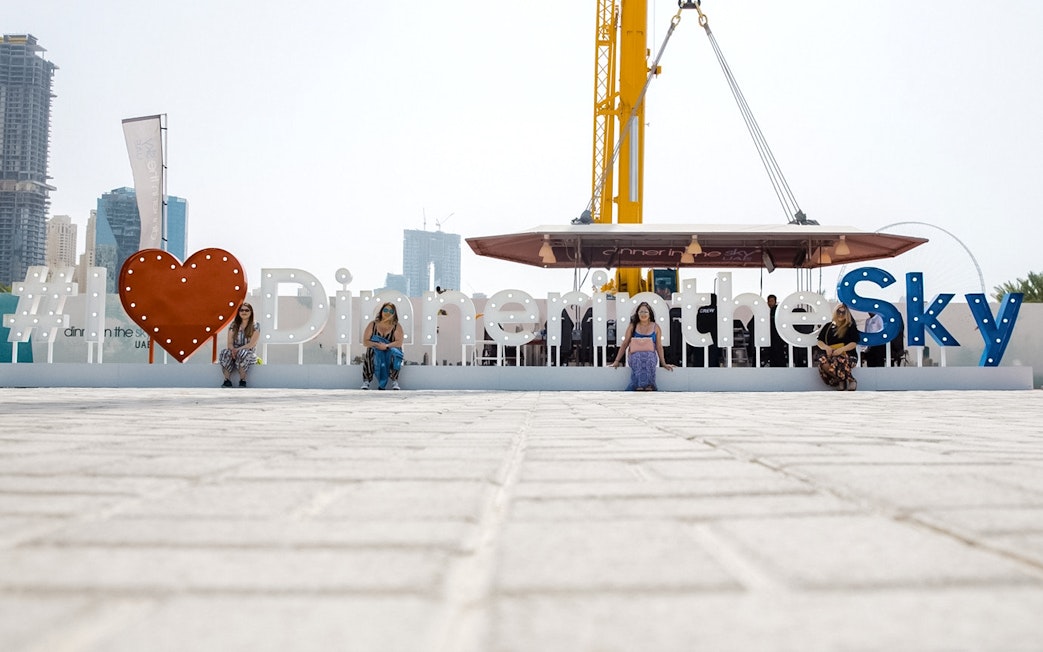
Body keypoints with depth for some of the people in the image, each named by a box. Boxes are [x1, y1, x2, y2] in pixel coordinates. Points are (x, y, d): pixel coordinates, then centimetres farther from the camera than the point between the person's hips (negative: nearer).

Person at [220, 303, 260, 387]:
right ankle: (227, 380, -34)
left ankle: (243, 381, -34)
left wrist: (238, 350, -23)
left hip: (249, 353, -3)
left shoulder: (255, 326, -1)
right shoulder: (233, 325, 9)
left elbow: (252, 344, -10)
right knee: (225, 352, -32)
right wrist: (232, 350, -23)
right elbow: (230, 343, 1)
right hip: (235, 353, 3)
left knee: (242, 353, -39)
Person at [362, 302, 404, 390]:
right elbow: (365, 342, -5)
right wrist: (377, 345, -23)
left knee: (394, 352, -34)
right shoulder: (373, 325, 4)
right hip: (375, 354, 1)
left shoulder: (397, 326, 2)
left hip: (390, 353, 0)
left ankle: (394, 382, -28)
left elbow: (399, 343, -11)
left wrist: (387, 346, -28)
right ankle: (366, 381, -28)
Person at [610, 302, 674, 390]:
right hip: (635, 355, 0)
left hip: (650, 354, 0)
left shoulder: (656, 327, 11)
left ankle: (648, 388, -48)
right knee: (638, 358, -37)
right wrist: (617, 361, 6)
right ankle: (639, 387, -48)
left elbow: (659, 346, 11)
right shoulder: (632, 326, 11)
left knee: (649, 359, -37)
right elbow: (624, 344, 12)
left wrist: (664, 364, 4)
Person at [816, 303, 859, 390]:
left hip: (846, 355, -3)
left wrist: (841, 349, -18)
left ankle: (850, 380, -18)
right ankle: (841, 380, -19)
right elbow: (819, 342, 15)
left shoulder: (851, 327, 11)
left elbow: (854, 344, 0)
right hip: (830, 354, 3)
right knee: (823, 361, -36)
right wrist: (826, 347, -8)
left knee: (837, 361, -41)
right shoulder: (828, 326, 19)